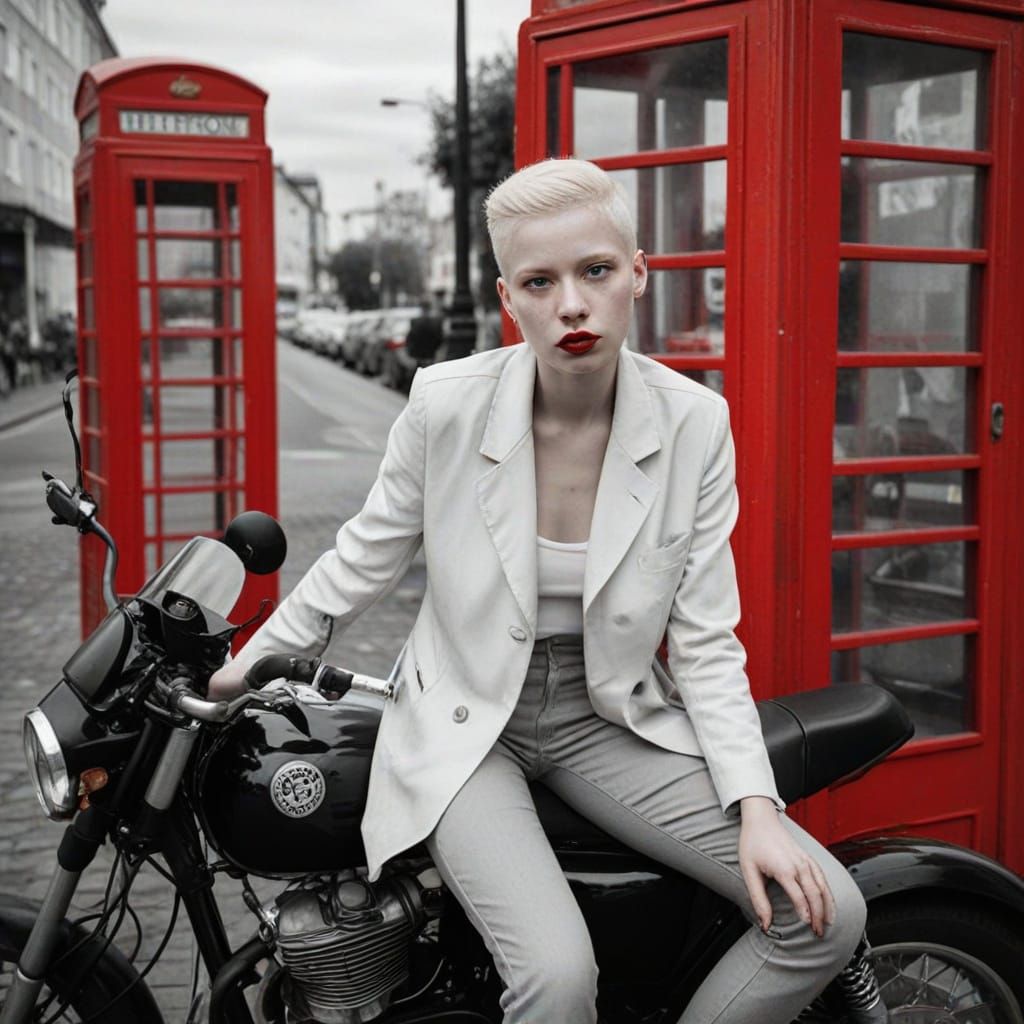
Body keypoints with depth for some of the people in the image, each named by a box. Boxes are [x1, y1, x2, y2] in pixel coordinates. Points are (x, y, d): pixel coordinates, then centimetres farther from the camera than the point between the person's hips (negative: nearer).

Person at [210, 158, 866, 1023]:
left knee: (826, 913, -12)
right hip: (466, 728, -2)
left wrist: (755, 807, -14)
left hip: (609, 720, 3)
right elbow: (362, 562, 2)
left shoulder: (694, 423, -10)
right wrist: (247, 667, 9)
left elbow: (706, 642, -5)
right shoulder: (447, 404, -14)